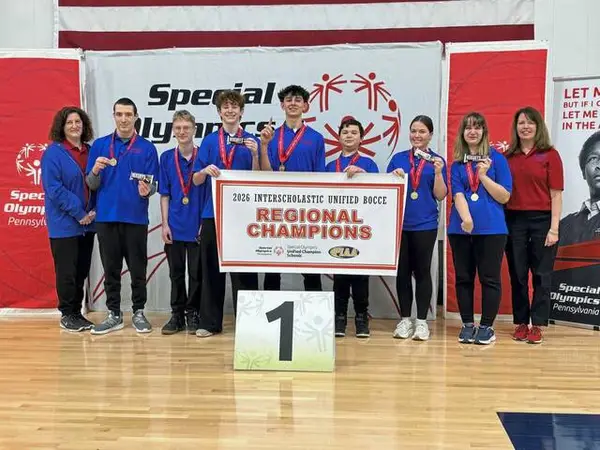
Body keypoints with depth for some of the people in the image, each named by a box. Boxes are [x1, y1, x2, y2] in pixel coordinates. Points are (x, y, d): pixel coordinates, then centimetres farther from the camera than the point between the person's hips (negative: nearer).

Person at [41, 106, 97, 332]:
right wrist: (78, 213, -16)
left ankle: (77, 312, 22)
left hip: (87, 223, 6)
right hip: (64, 224, -6)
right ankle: (67, 315, 13)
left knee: (82, 270, 11)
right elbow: (54, 189, -15)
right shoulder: (53, 152, -8)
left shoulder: (90, 152, 10)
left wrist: (94, 210, -3)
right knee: (67, 271, 0)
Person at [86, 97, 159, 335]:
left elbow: (153, 184, 0)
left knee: (138, 268, 5)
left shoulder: (147, 148, 2)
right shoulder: (99, 145, 6)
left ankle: (139, 312, 18)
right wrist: (96, 170, -16)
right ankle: (114, 314, 18)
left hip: (136, 217, -1)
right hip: (106, 217, 2)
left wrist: (146, 190, -23)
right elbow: (91, 184, 5)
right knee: (111, 269, 9)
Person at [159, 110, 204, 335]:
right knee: (176, 272, 10)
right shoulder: (166, 158, 4)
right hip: (175, 226, 2)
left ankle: (193, 314, 17)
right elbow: (164, 194, 6)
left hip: (198, 225, -2)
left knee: (196, 272, 5)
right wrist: (165, 224, 0)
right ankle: (177, 315, 20)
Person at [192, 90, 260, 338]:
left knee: (243, 270, 3)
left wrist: (255, 155, -14)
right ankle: (209, 322, 14)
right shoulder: (209, 141, 7)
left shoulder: (251, 141, 5)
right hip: (213, 212, 1)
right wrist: (206, 170, -17)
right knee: (211, 269, 6)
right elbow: (196, 180, 4)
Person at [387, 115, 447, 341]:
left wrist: (438, 173, -16)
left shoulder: (436, 161, 3)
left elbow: (440, 195, -2)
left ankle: (422, 321, 10)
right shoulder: (398, 158, 8)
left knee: (422, 271, 2)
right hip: (400, 222, 2)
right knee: (402, 271, 7)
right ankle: (405, 319, 16)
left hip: (425, 224, -2)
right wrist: (394, 177, -10)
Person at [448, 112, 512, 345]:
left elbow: (505, 196, -2)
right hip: (461, 228, 3)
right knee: (463, 278, 7)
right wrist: (465, 218, -22)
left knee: (490, 278, 1)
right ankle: (467, 324, 18)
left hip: (491, 228, -2)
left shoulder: (497, 158, 2)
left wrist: (484, 175, -13)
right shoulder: (457, 163, 8)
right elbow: (457, 195, -5)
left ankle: (487, 326, 11)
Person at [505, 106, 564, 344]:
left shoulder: (550, 155, -1)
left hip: (541, 220, -2)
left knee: (542, 275, 3)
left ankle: (537, 325, 11)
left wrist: (554, 228, -9)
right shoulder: (508, 157, 6)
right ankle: (521, 323, 18)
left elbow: (556, 194, -3)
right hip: (514, 220, 3)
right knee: (517, 275, 8)